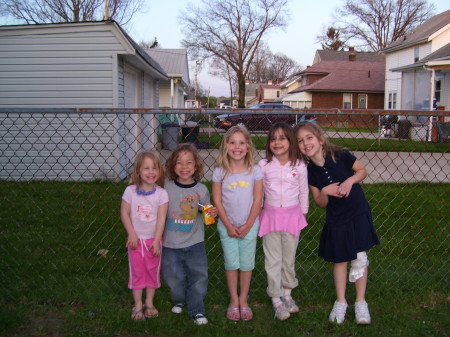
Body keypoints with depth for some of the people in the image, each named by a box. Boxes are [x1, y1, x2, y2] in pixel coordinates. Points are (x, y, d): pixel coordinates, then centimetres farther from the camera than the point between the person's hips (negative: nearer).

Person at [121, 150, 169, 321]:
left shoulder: (161, 193, -10)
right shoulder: (130, 191, -8)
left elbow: (161, 218, -11)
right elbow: (124, 213, -5)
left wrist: (157, 240, -14)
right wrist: (132, 235, -10)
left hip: (153, 239, 0)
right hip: (136, 239, 0)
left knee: (152, 270, 10)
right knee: (136, 272, 9)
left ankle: (149, 303, 26)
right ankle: (137, 305, 21)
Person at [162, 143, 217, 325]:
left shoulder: (202, 189, -5)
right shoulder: (166, 187, -8)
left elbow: (205, 212, 8)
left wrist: (212, 213, -13)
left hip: (194, 242, 0)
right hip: (170, 243, 0)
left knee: (198, 276, 3)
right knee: (174, 277, 10)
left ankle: (196, 310, 22)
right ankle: (179, 300, 40)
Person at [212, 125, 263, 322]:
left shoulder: (255, 171, -8)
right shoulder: (220, 172, -7)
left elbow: (257, 201, -6)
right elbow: (217, 201, -5)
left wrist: (247, 226, -9)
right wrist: (228, 225, -9)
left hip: (249, 226, 0)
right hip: (227, 226, 0)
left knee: (246, 264, 10)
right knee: (231, 264, 9)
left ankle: (243, 300, 27)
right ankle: (234, 301, 25)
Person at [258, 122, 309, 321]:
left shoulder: (299, 166, -4)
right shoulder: (263, 165, -4)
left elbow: (303, 192, 6)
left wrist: (303, 214, 9)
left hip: (292, 215, 1)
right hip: (271, 215, 0)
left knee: (289, 258, 12)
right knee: (273, 260, 5)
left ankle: (287, 294, 31)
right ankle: (276, 300, 16)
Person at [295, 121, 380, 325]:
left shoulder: (341, 155, -15)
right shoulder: (310, 172, -8)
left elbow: (363, 171, -1)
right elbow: (320, 203, -3)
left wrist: (350, 180, -20)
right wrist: (325, 191, -23)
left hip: (358, 213, -2)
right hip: (336, 219, 2)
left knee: (359, 259, 4)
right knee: (339, 261, 12)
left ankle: (361, 302, 21)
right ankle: (341, 302, 30)